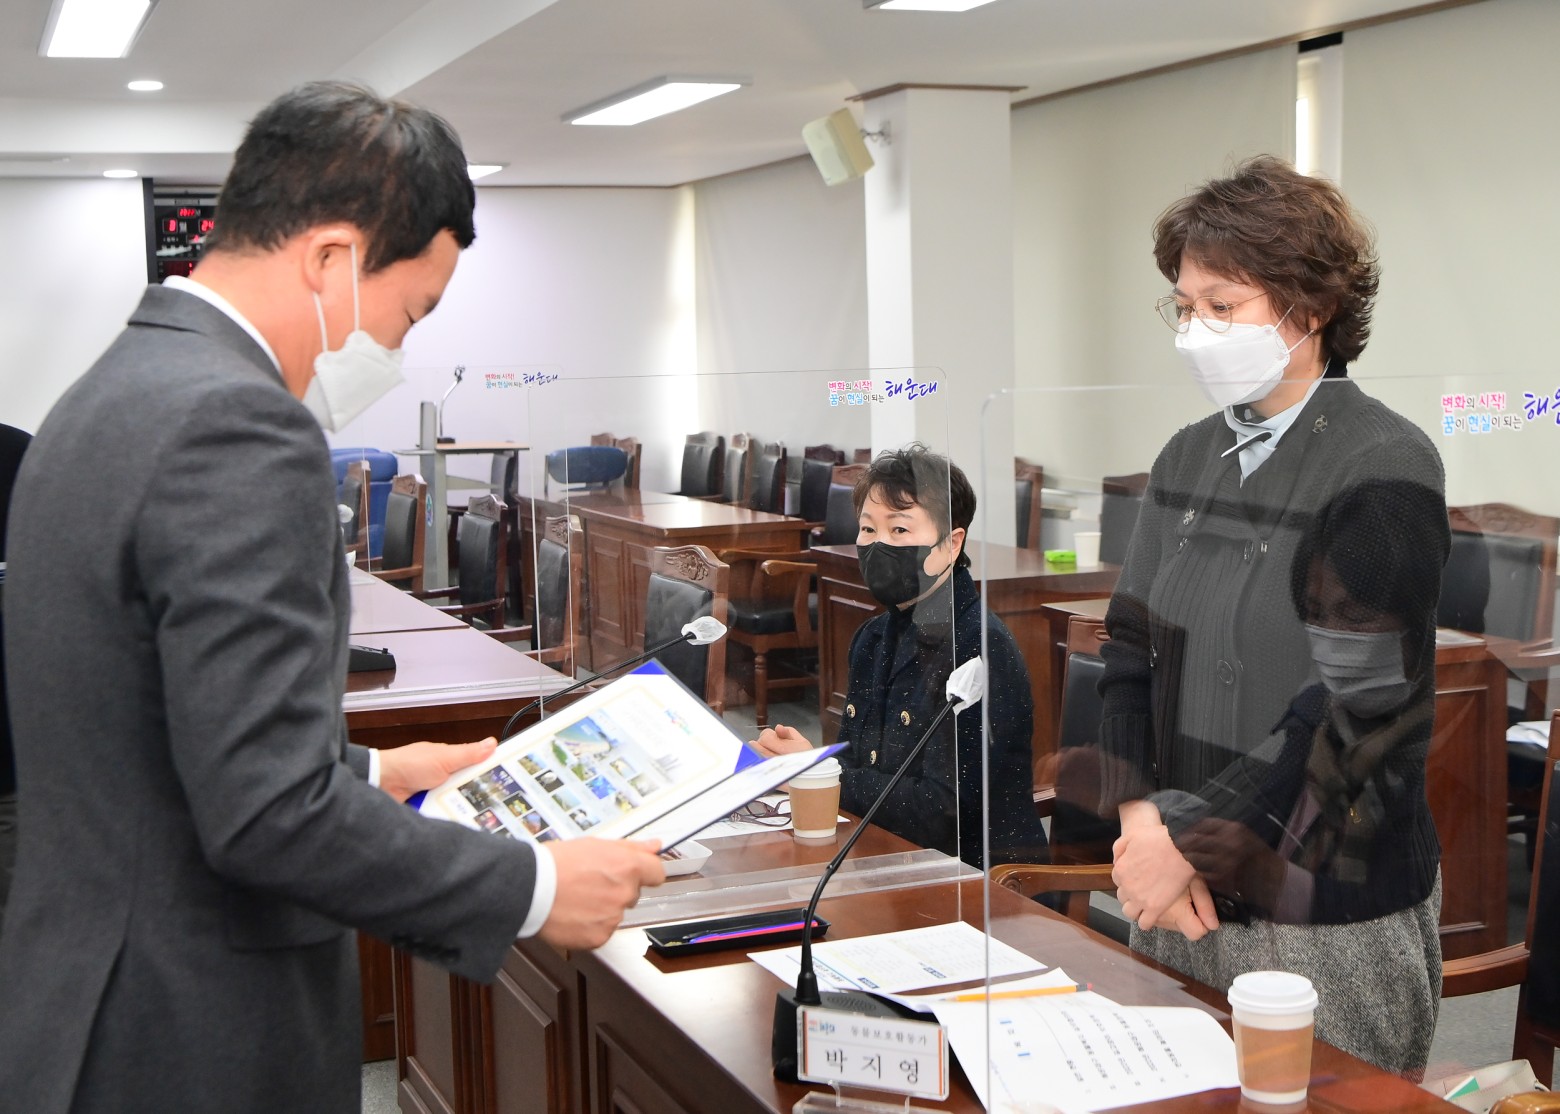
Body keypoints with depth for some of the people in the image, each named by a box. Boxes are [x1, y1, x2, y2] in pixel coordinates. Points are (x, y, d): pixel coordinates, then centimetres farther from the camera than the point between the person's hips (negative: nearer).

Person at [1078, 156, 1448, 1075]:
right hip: (1185, 894, 6)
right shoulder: (1189, 458, 8)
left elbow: (1354, 705, -19)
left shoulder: (1386, 466, -13)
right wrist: (1139, 817, -9)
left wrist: (1190, 837, -17)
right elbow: (1129, 648, 6)